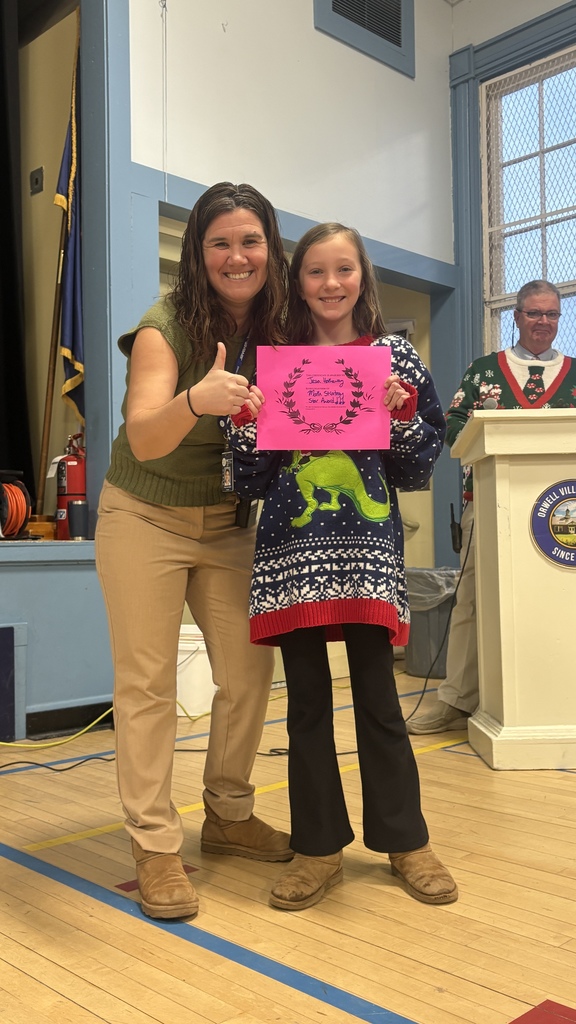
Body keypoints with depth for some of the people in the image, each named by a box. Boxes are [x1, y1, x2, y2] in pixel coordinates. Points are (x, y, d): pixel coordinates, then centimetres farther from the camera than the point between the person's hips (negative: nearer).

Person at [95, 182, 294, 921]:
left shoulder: (278, 329, -3)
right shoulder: (165, 327, -17)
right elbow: (143, 439, -28)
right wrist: (196, 400, -49)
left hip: (228, 522, 4)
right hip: (146, 519, -4)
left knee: (250, 668, 3)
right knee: (147, 681, -3)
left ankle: (228, 816, 24)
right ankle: (155, 847, 8)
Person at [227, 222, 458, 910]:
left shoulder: (394, 359, 7)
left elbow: (417, 469, 7)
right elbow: (251, 479, 7)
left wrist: (400, 412, -9)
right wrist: (248, 420, -9)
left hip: (370, 547, -1)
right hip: (291, 549, 1)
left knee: (377, 698, 4)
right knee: (307, 701, 6)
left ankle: (405, 839, 21)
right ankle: (319, 846, 20)